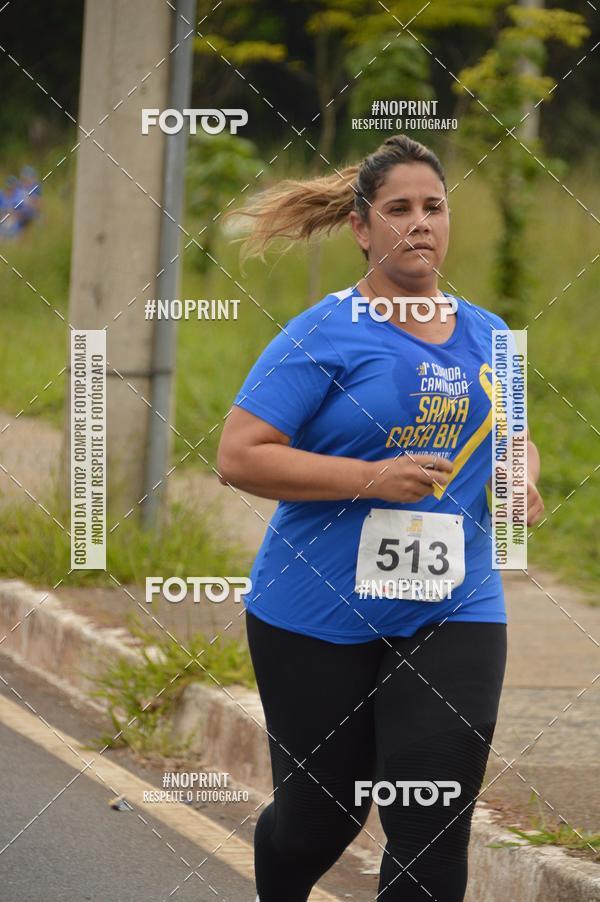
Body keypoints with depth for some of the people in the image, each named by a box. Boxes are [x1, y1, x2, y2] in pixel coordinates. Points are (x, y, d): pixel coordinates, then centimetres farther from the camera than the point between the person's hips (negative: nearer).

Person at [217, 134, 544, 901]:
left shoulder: (487, 336, 9)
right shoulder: (325, 334, -8)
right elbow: (238, 457, -13)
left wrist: (522, 476, 1)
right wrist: (370, 478, -21)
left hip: (453, 616, 3)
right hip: (319, 623, -3)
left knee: (433, 833, -8)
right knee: (318, 817, 11)